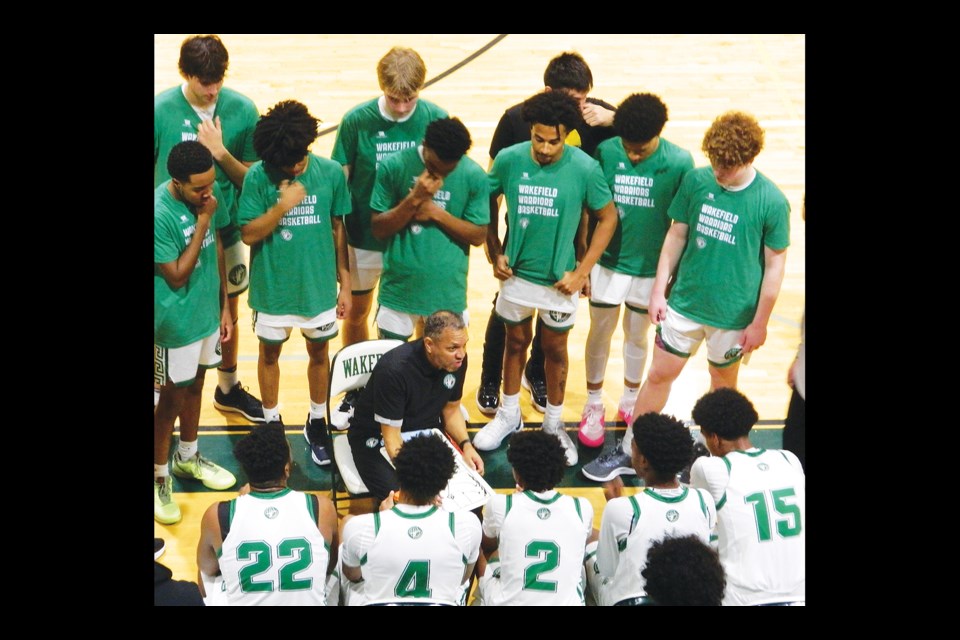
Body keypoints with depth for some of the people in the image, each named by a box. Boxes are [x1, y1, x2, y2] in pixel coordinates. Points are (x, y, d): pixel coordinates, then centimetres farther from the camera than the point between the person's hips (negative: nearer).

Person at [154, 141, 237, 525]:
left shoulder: (210, 193, -10)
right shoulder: (160, 213, -29)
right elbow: (177, 276, -24)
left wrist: (225, 305, 10)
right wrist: (202, 221, -28)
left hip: (208, 310, 6)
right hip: (176, 321, -6)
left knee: (194, 384, 24)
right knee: (172, 396, 9)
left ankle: (187, 457, 45)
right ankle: (159, 475, 29)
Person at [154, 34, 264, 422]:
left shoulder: (242, 109, -9)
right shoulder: (161, 110, -15)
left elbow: (252, 176, -3)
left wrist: (221, 152, -20)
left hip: (226, 230, 3)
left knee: (228, 314, 20)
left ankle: (228, 389, 40)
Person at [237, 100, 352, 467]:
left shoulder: (330, 173, -11)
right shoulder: (258, 177, -15)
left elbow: (338, 230, -1)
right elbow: (249, 234, -14)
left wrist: (345, 283, 3)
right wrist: (282, 206, -28)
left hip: (318, 285, 1)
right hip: (273, 288, -1)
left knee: (319, 353, 16)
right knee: (269, 354, 16)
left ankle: (317, 423, 35)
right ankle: (272, 423, 36)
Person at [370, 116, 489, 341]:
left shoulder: (474, 176, -6)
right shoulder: (394, 166, -8)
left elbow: (478, 235, -3)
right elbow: (379, 229, -7)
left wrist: (436, 212, -15)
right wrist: (414, 199, -21)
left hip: (447, 291, 0)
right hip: (399, 287, 0)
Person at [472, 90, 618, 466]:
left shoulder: (585, 168, -18)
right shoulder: (509, 160, -14)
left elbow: (608, 217, -7)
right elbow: (486, 204, 2)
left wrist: (582, 273, -9)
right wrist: (495, 253, -2)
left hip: (559, 279, -1)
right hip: (516, 273, 1)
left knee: (555, 349, 15)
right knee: (516, 341, 19)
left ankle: (554, 424, 34)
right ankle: (509, 415, 39)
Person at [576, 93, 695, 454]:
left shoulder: (679, 163, -17)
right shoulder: (606, 152, -15)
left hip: (650, 268, 0)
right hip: (608, 262, 0)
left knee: (637, 336, 17)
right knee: (600, 333, 12)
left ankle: (630, 401, 39)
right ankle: (594, 406, 30)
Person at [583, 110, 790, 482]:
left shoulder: (771, 202, -17)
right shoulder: (696, 181, -10)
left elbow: (775, 264, -9)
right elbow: (676, 235, 2)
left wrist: (760, 322, -6)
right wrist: (659, 290, 2)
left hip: (734, 313, -2)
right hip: (685, 302, 2)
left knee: (723, 382, 18)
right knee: (659, 375, 10)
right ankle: (628, 452, 25)